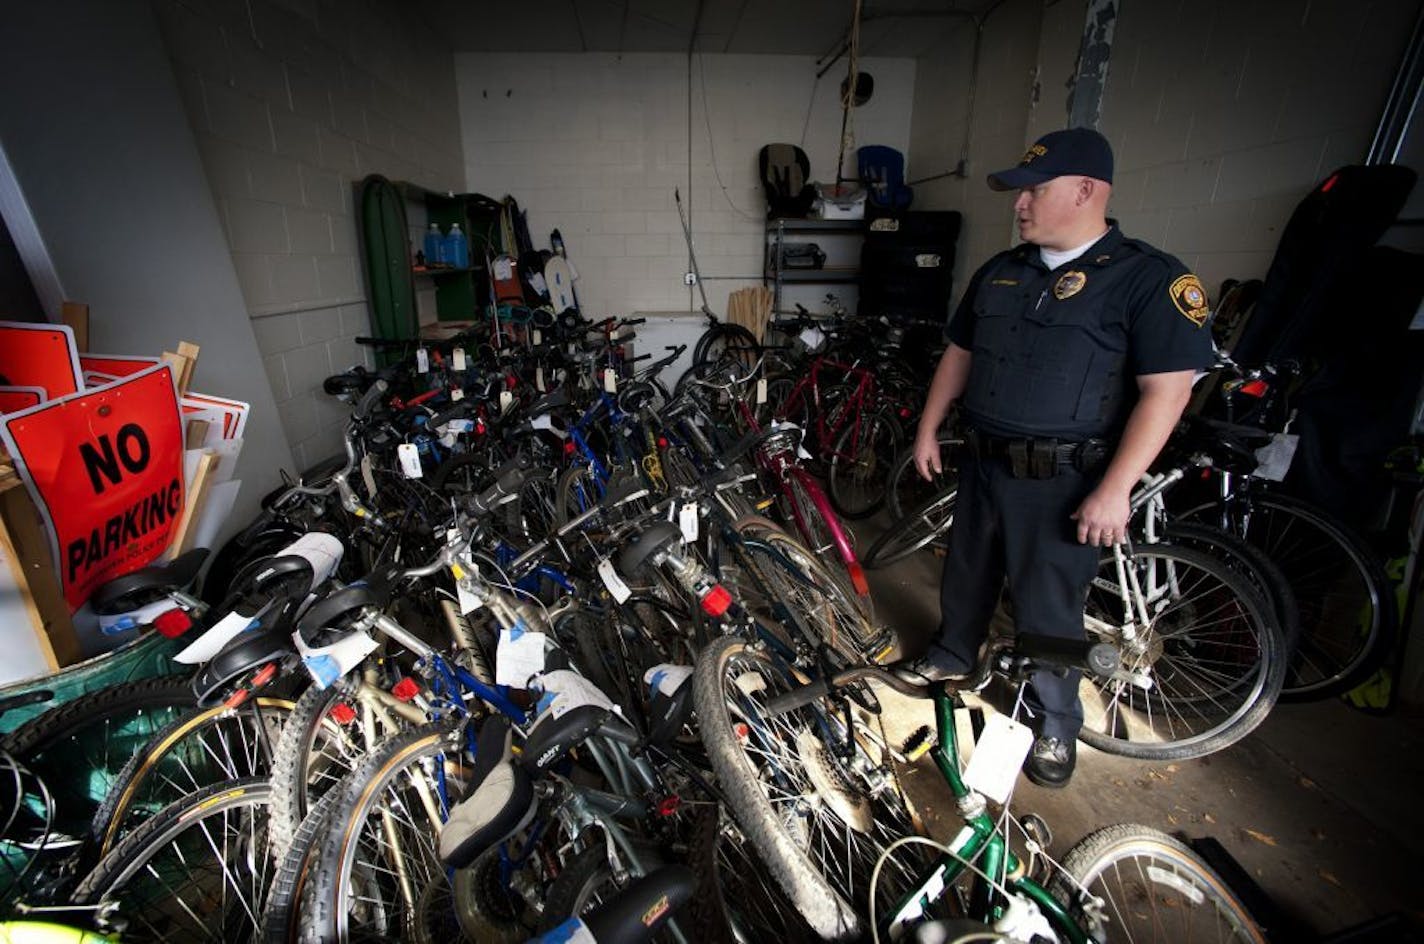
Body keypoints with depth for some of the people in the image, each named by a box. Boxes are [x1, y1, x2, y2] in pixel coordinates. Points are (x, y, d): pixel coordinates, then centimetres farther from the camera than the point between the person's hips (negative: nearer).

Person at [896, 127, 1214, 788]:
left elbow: (1167, 391, -15)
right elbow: (959, 353, 14)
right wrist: (929, 428, 11)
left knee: (1047, 605, 6)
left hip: (1063, 481, -5)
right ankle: (952, 655, 44)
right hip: (983, 462, 6)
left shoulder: (1149, 279, -10)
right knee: (966, 572, 20)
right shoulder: (1000, 272, 9)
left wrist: (1114, 490, -21)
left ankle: (1056, 722, 30)